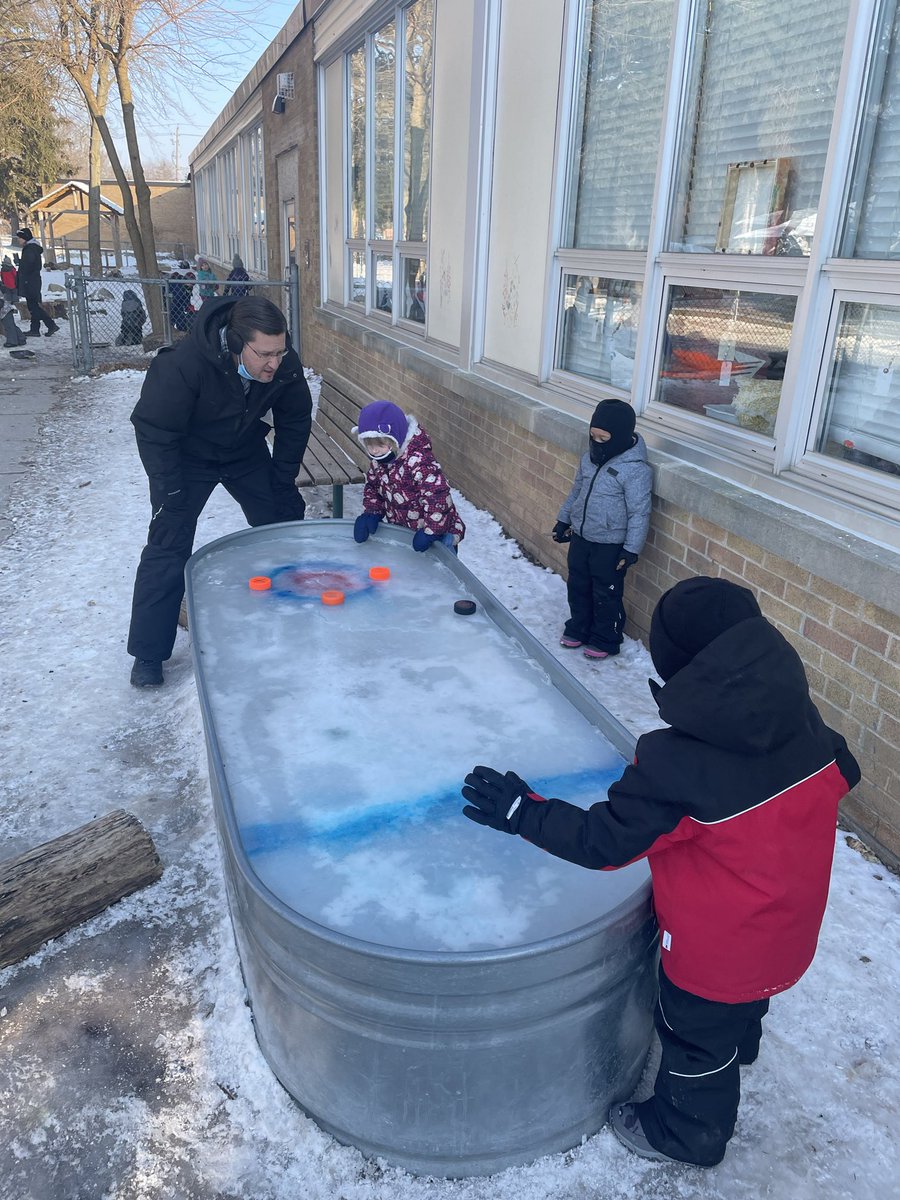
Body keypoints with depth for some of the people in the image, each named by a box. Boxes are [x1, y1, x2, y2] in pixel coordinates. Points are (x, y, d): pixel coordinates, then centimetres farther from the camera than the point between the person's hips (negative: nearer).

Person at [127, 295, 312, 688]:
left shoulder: (286, 365, -23)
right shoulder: (182, 364, -36)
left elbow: (295, 423, -4)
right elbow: (155, 432, -24)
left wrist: (281, 485, -2)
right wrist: (173, 497, -23)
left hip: (247, 452, 5)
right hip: (187, 457, -4)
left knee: (284, 520, 3)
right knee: (168, 545, -9)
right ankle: (148, 654, 3)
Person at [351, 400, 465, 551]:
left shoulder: (418, 461, -30)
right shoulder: (378, 462, -2)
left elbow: (438, 497, -33)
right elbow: (372, 488, 15)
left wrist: (431, 531, -28)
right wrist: (371, 513, -2)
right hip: (401, 530, 8)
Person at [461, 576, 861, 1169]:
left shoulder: (676, 765, -37)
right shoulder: (806, 722, -18)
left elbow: (602, 841, -29)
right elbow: (843, 775, 2)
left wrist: (521, 810, -18)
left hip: (715, 948, -6)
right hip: (792, 927, 7)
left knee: (697, 1040, 23)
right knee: (745, 1003, 38)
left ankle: (688, 1133, 50)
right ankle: (738, 1048, 68)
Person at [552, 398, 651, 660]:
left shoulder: (636, 469, -22)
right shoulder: (590, 457, 1)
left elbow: (639, 512, -19)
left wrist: (631, 549, -18)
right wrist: (563, 520, 19)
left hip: (610, 545, -7)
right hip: (580, 537, 7)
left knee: (606, 595, 7)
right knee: (577, 587, 19)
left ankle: (605, 641, 25)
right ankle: (578, 629, 38)